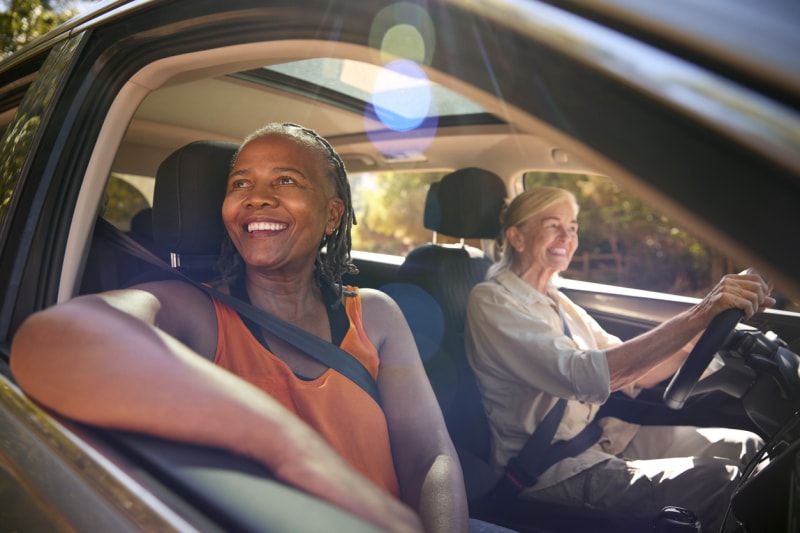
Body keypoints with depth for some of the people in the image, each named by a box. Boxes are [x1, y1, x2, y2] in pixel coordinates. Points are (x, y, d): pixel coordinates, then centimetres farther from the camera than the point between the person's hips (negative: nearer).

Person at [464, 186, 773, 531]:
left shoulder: (556, 302, 15)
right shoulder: (491, 301, -14)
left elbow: (632, 374, 9)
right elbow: (587, 376, -28)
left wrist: (709, 327, -5)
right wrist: (698, 316, -30)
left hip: (605, 435, 9)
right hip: (552, 468, -8)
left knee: (747, 447, -1)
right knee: (721, 481, -20)